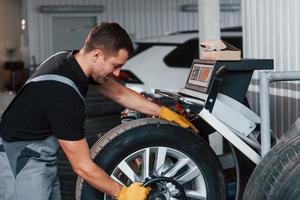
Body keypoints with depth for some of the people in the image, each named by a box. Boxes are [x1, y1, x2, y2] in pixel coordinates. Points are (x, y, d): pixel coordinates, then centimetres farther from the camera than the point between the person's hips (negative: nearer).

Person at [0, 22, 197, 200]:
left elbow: (120, 93, 13)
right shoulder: (64, 95, -31)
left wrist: (165, 113, 13)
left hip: (41, 155, 10)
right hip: (20, 162, -10)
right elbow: (83, 167, -24)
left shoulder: (72, 60, -4)